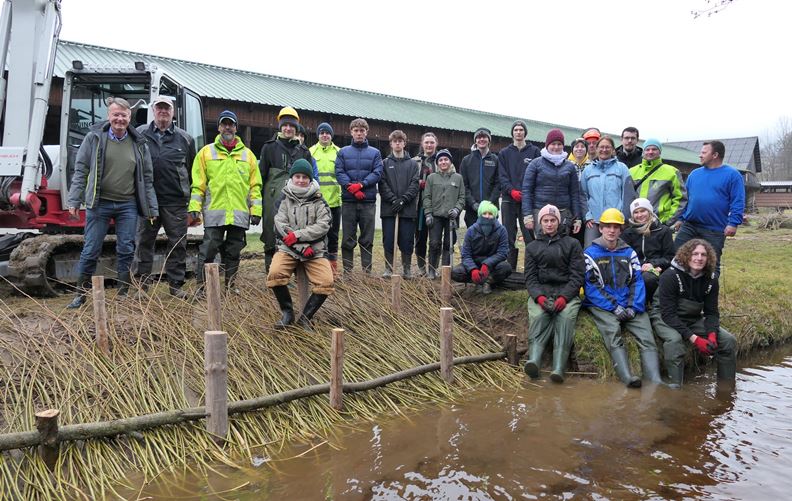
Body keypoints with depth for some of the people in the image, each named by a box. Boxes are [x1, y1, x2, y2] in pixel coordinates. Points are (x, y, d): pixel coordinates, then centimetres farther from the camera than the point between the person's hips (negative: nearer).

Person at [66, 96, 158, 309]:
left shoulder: (138, 143, 6)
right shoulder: (94, 138, 1)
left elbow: (147, 178, 8)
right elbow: (80, 170, 1)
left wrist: (152, 209, 5)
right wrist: (74, 201, -5)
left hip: (127, 206, 2)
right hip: (99, 204, -1)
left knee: (126, 250, 4)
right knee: (91, 250, 3)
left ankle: (123, 293, 15)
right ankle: (81, 294, 17)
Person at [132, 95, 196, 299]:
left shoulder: (185, 139, 10)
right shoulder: (140, 134, 8)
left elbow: (192, 170, 12)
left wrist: (192, 199, 8)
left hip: (176, 201, 0)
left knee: (178, 243, 4)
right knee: (143, 242, 6)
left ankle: (175, 284, 14)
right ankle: (141, 283, 16)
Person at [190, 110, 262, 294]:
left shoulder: (247, 154, 12)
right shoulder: (206, 152, 8)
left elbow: (255, 185, 9)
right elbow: (198, 183, 5)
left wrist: (256, 210, 2)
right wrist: (194, 206, -4)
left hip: (239, 214, 2)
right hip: (214, 213, -2)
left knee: (234, 252, 8)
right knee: (208, 249, -4)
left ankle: (230, 285, 20)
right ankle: (201, 285, 6)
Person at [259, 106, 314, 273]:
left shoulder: (303, 151, 15)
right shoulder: (270, 147, 8)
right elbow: (261, 175, 6)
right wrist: (259, 199, 0)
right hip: (274, 199, -2)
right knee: (272, 236, 0)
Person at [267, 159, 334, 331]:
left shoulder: (318, 200, 7)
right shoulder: (285, 199, 8)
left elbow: (323, 225, -6)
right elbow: (280, 226, -4)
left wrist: (297, 235, -16)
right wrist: (302, 247, -14)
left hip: (315, 250, 0)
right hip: (288, 249, 0)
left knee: (326, 283, -22)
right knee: (274, 274, -28)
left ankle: (306, 317, -4)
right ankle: (287, 312, -6)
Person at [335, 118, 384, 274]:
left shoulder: (375, 153, 10)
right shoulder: (343, 152, 10)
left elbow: (377, 173, -2)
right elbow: (339, 173, 0)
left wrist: (361, 184, -15)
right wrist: (351, 187, -16)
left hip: (368, 201, 0)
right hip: (348, 201, 0)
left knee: (367, 239, 5)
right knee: (348, 239, 3)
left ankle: (367, 271, 11)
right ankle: (347, 271, 10)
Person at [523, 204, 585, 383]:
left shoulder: (572, 244, 16)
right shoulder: (532, 247, 22)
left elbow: (577, 275, 5)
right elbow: (530, 277, 10)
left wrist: (564, 297, -12)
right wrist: (539, 297, -11)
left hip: (567, 293, -1)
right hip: (540, 293, 1)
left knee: (566, 317, -32)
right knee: (537, 316, -31)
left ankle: (559, 368, -44)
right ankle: (533, 360, -49)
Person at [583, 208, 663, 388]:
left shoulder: (629, 252, 19)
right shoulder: (590, 253, 7)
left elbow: (637, 281, 10)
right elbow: (591, 287, -2)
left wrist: (634, 307, -7)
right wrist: (614, 307, -12)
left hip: (629, 306, 4)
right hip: (601, 306, -3)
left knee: (646, 336, -21)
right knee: (612, 329, -32)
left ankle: (656, 382, -32)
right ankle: (627, 378, -45)